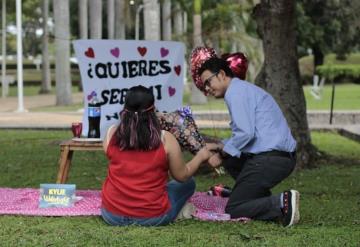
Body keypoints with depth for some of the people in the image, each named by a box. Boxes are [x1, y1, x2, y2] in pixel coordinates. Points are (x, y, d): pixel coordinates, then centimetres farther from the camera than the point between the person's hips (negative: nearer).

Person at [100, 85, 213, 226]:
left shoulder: (111, 134, -8)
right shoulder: (166, 139, -14)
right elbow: (182, 176, -2)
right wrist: (201, 156, 17)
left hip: (112, 214, 2)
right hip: (153, 217, -2)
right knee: (188, 183, 23)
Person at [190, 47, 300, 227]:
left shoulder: (235, 91, -8)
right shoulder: (243, 89, 22)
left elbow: (245, 133, -17)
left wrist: (221, 155, -6)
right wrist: (219, 146, 16)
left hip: (270, 159, -10)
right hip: (282, 156, 10)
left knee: (232, 210, -1)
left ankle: (282, 203, -18)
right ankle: (267, 201, 15)